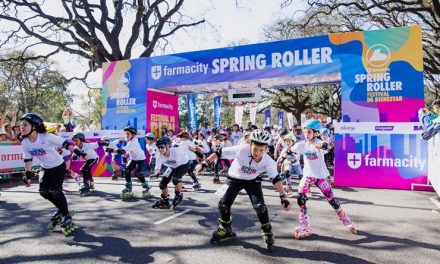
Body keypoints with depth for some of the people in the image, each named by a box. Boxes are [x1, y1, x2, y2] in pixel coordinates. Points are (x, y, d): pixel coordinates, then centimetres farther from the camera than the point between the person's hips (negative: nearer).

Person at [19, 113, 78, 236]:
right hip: (45, 168, 6)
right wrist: (28, 174, -1)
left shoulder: (47, 137, -27)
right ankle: (61, 210, 19)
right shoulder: (25, 143, -10)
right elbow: (28, 159, 1)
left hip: (58, 166, -6)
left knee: (55, 191, -15)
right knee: (43, 191, -6)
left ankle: (66, 216, 3)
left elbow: (65, 144, -23)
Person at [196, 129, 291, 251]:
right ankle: (225, 229, 24)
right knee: (223, 204, -5)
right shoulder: (241, 150, -35)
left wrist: (284, 197, -22)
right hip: (235, 179, 0)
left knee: (259, 205, -16)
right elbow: (220, 153, -25)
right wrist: (204, 163, -23)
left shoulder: (268, 161, -28)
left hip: (252, 181, 0)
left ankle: (267, 232, 10)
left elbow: (276, 179, -18)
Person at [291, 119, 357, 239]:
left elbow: (323, 145, -42)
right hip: (307, 175, 3)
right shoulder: (302, 144, -4)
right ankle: (304, 227, -1)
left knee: (331, 199, 4)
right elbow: (290, 151, 7)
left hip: (321, 176, -3)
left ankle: (346, 221, 28)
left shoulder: (318, 142, -18)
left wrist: (321, 146, -65)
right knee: (300, 198, -13)